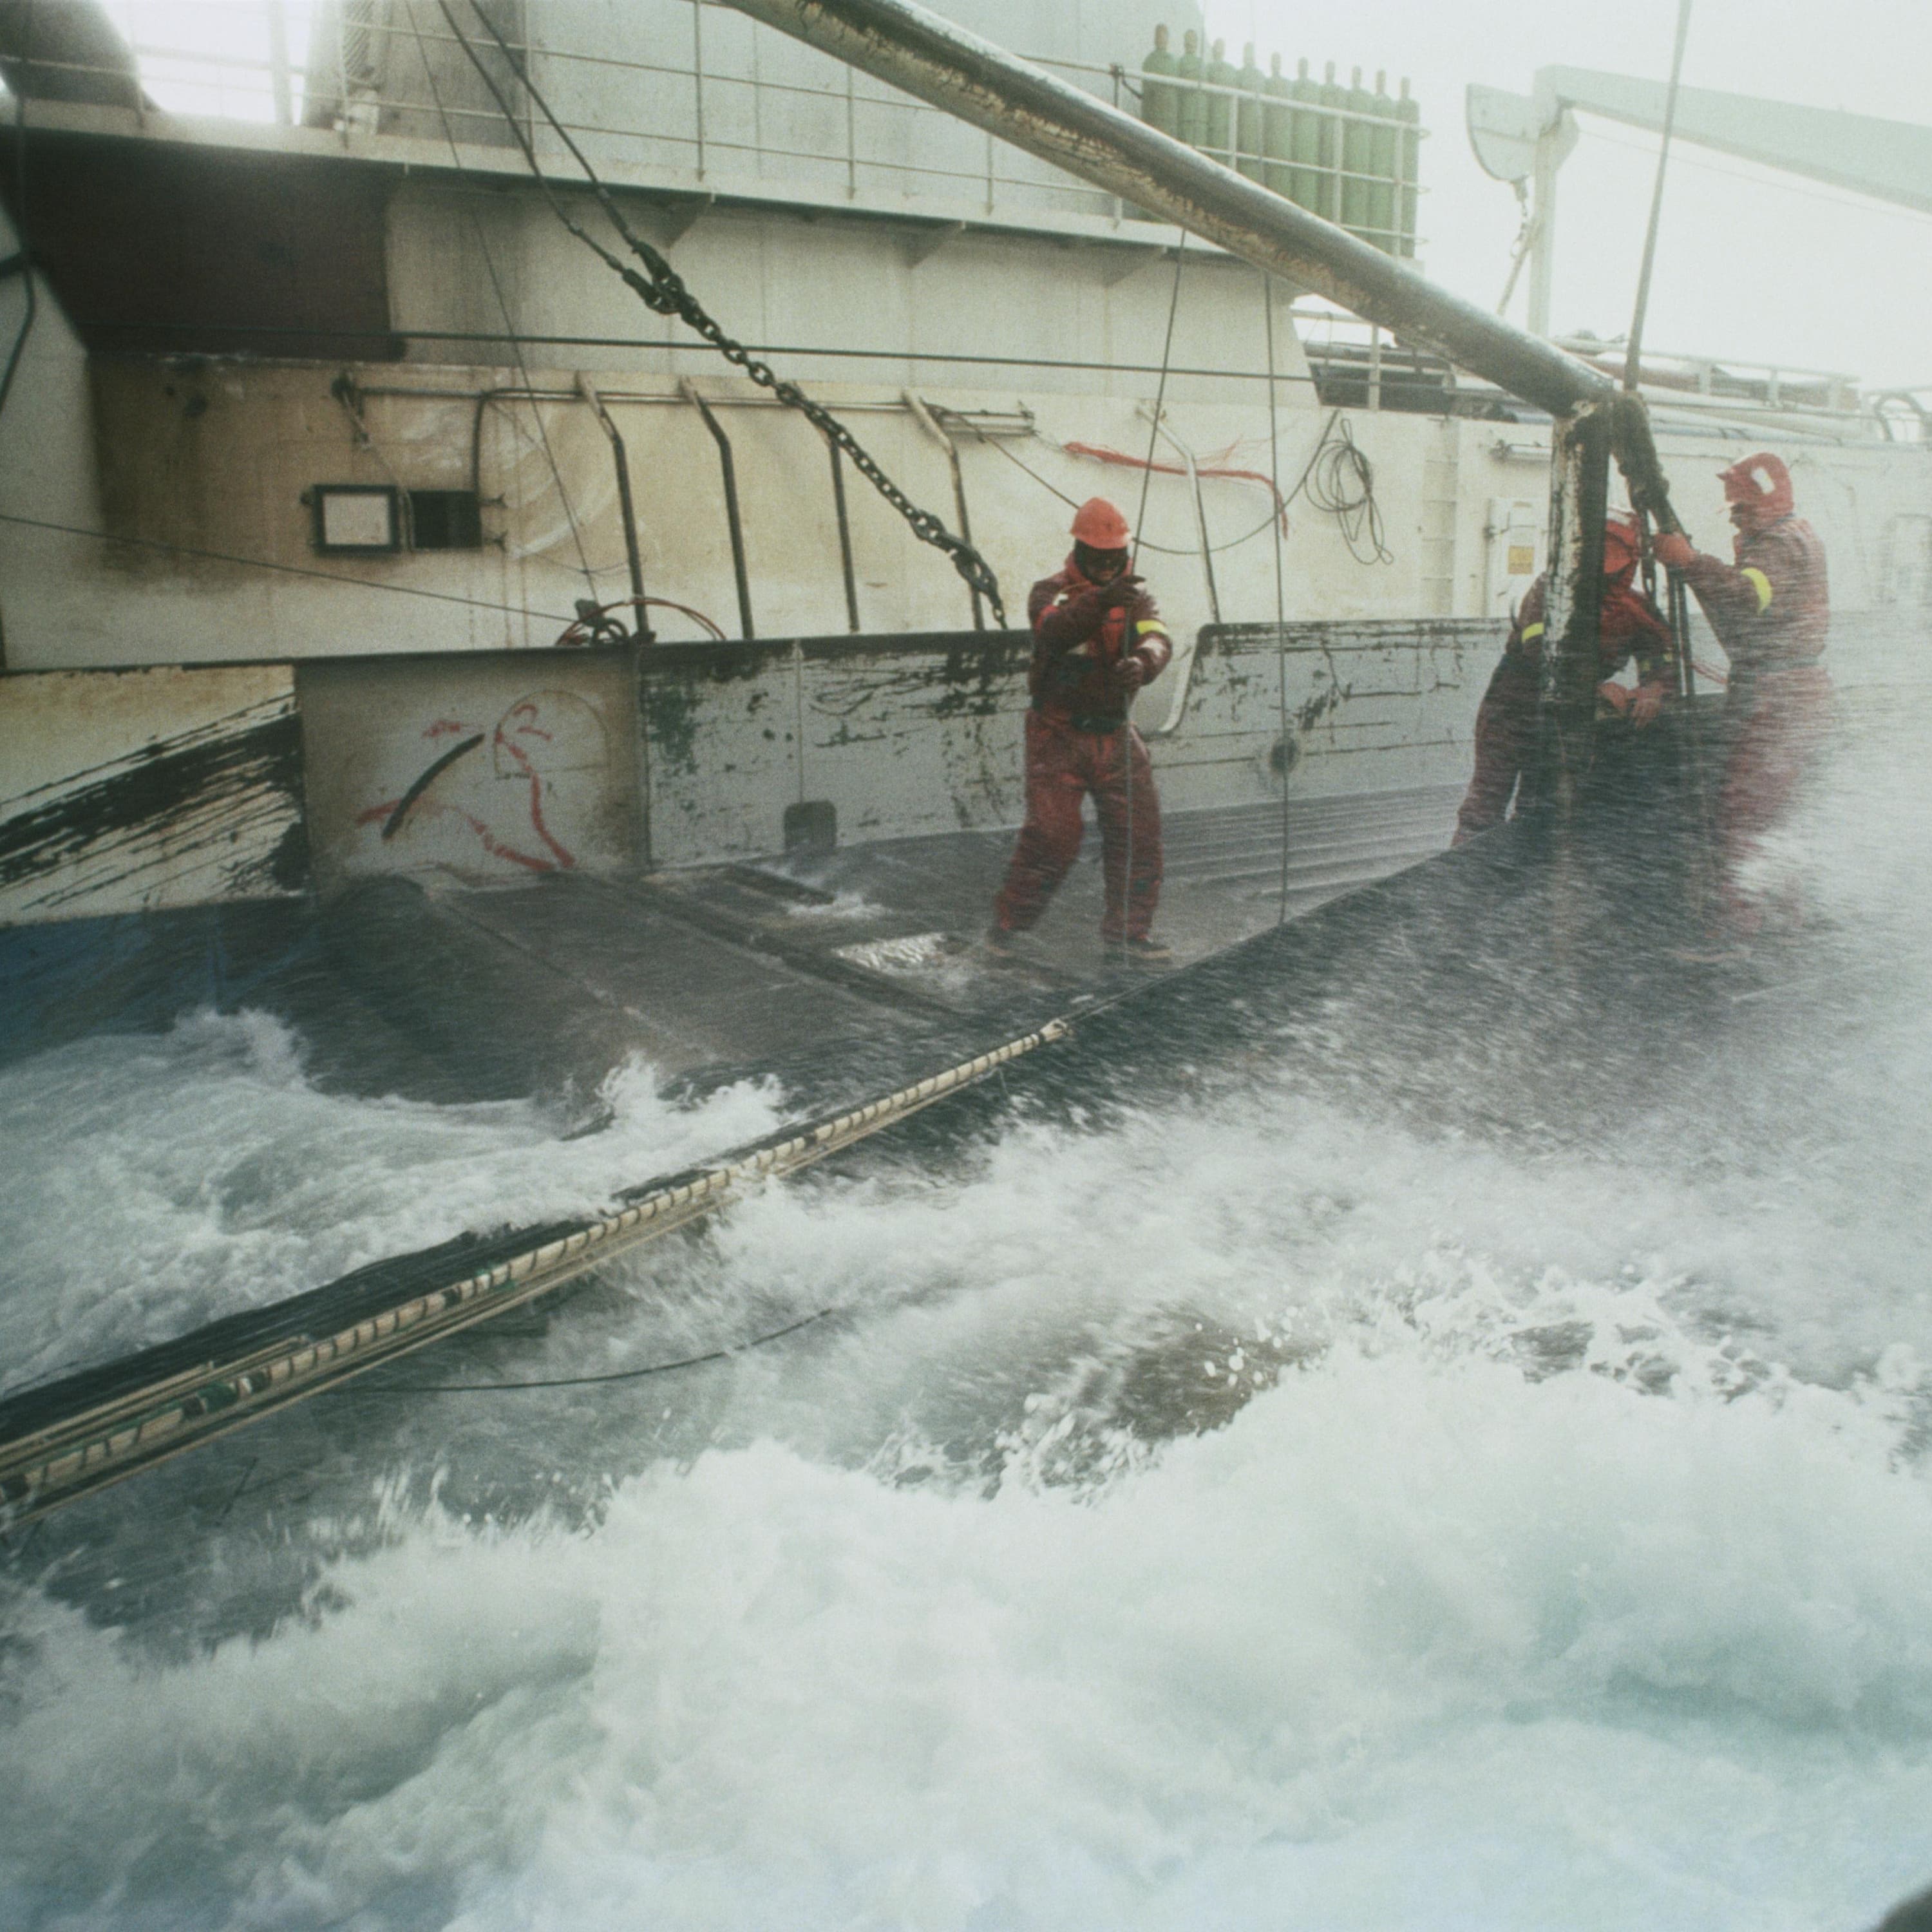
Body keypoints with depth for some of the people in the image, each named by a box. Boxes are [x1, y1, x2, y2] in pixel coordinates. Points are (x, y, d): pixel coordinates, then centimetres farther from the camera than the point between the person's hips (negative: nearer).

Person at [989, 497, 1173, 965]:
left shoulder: (1137, 597, 5)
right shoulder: (1053, 591, -6)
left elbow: (1157, 641, -15)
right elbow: (1054, 629, -29)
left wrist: (1141, 663, -39)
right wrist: (1100, 602, -47)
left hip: (1115, 735, 4)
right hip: (1058, 735, -4)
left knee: (1138, 829, -1)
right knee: (1052, 833, -10)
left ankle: (1130, 927, 14)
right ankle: (1007, 923, 8)